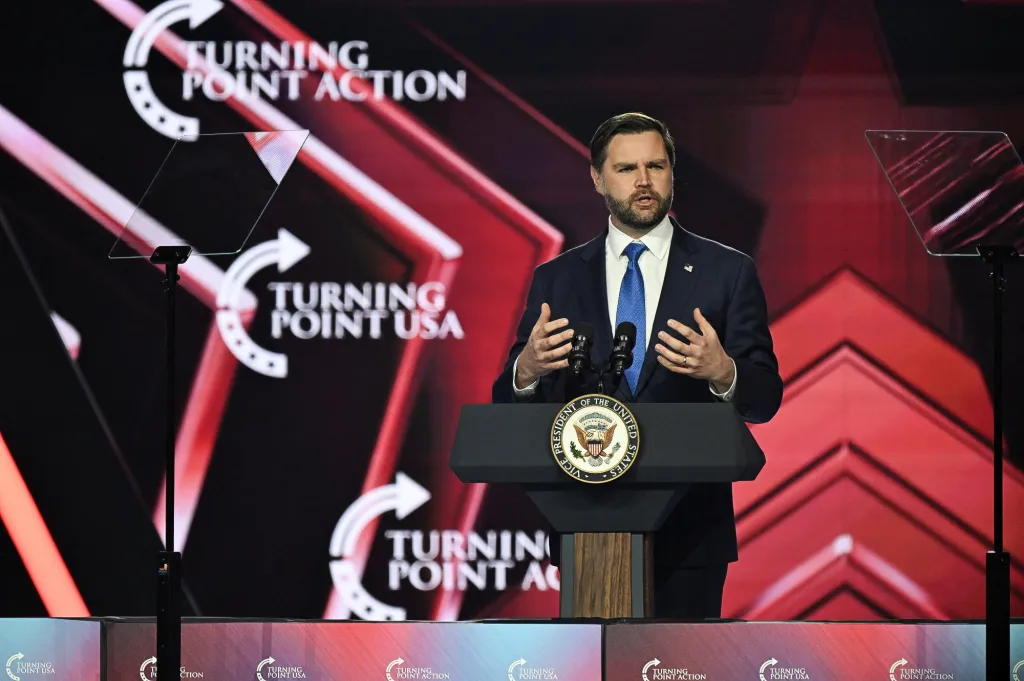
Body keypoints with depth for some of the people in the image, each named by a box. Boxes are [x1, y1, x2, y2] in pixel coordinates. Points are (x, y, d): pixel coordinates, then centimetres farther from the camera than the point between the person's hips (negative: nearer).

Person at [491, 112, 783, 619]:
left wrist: (722, 372, -24)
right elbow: (512, 408, 4)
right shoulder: (557, 280, 8)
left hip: (689, 529, -1)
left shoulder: (727, 272, 3)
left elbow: (764, 399, -2)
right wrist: (527, 370, -19)